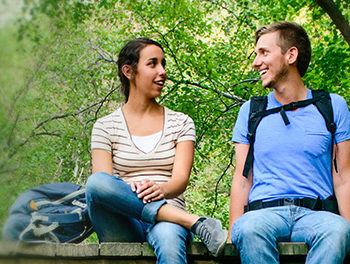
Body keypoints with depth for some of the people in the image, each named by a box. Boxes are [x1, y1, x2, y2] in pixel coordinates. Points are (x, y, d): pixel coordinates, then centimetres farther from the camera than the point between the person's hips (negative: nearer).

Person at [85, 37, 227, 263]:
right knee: (96, 183, -33)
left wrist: (160, 189, -25)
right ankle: (197, 223, -31)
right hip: (123, 225, 1)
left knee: (168, 238, -39)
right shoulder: (106, 126, 13)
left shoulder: (181, 123, 17)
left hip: (168, 217, -1)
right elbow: (100, 184, -1)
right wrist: (128, 189, -26)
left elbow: (181, 179, 1)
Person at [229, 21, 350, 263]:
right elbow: (243, 179, 13)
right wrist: (233, 233, -2)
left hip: (316, 213, -1)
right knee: (249, 229, -37)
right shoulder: (250, 111, 16)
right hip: (264, 211, 1)